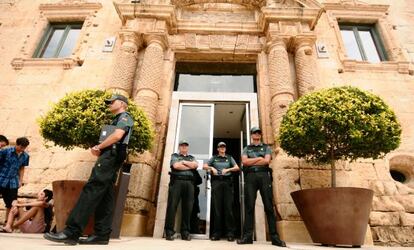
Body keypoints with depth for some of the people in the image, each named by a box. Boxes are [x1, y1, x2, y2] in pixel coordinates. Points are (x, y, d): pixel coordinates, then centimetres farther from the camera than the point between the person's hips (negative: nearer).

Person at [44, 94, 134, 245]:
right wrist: (99, 150, 6)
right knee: (104, 196, 4)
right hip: (109, 157, 10)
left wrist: (99, 146, -5)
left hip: (111, 156, -10)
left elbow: (117, 136, -16)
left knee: (91, 190, -16)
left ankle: (71, 232, -17)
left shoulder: (125, 117, 2)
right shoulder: (117, 120, 31)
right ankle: (102, 234, 4)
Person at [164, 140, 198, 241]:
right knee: (172, 206, -7)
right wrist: (190, 166, 2)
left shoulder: (192, 157, 26)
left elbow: (196, 165, 5)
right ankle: (169, 232, -3)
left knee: (187, 207, -1)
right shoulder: (174, 155, 16)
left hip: (189, 183, 3)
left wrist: (184, 162, 0)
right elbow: (176, 165, -5)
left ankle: (185, 232, 5)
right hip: (177, 181, -3)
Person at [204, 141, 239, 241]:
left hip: (227, 182, 0)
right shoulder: (214, 158, 16)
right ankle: (217, 232, 4)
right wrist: (211, 168, -11)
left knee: (228, 207, -5)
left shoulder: (229, 158, 16)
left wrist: (228, 169, -11)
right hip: (216, 182, 0)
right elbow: (204, 166, 8)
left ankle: (230, 232, -1)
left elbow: (237, 168, 5)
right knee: (217, 207, -1)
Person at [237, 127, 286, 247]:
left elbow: (266, 161, 0)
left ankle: (274, 236, -3)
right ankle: (247, 236, -3)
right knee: (249, 206, -4)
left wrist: (251, 162, 0)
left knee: (269, 206, -4)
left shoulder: (266, 147, 18)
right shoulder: (246, 149, 20)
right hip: (250, 177, 0)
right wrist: (259, 158, 0)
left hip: (264, 176, 0)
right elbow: (244, 161, 1)